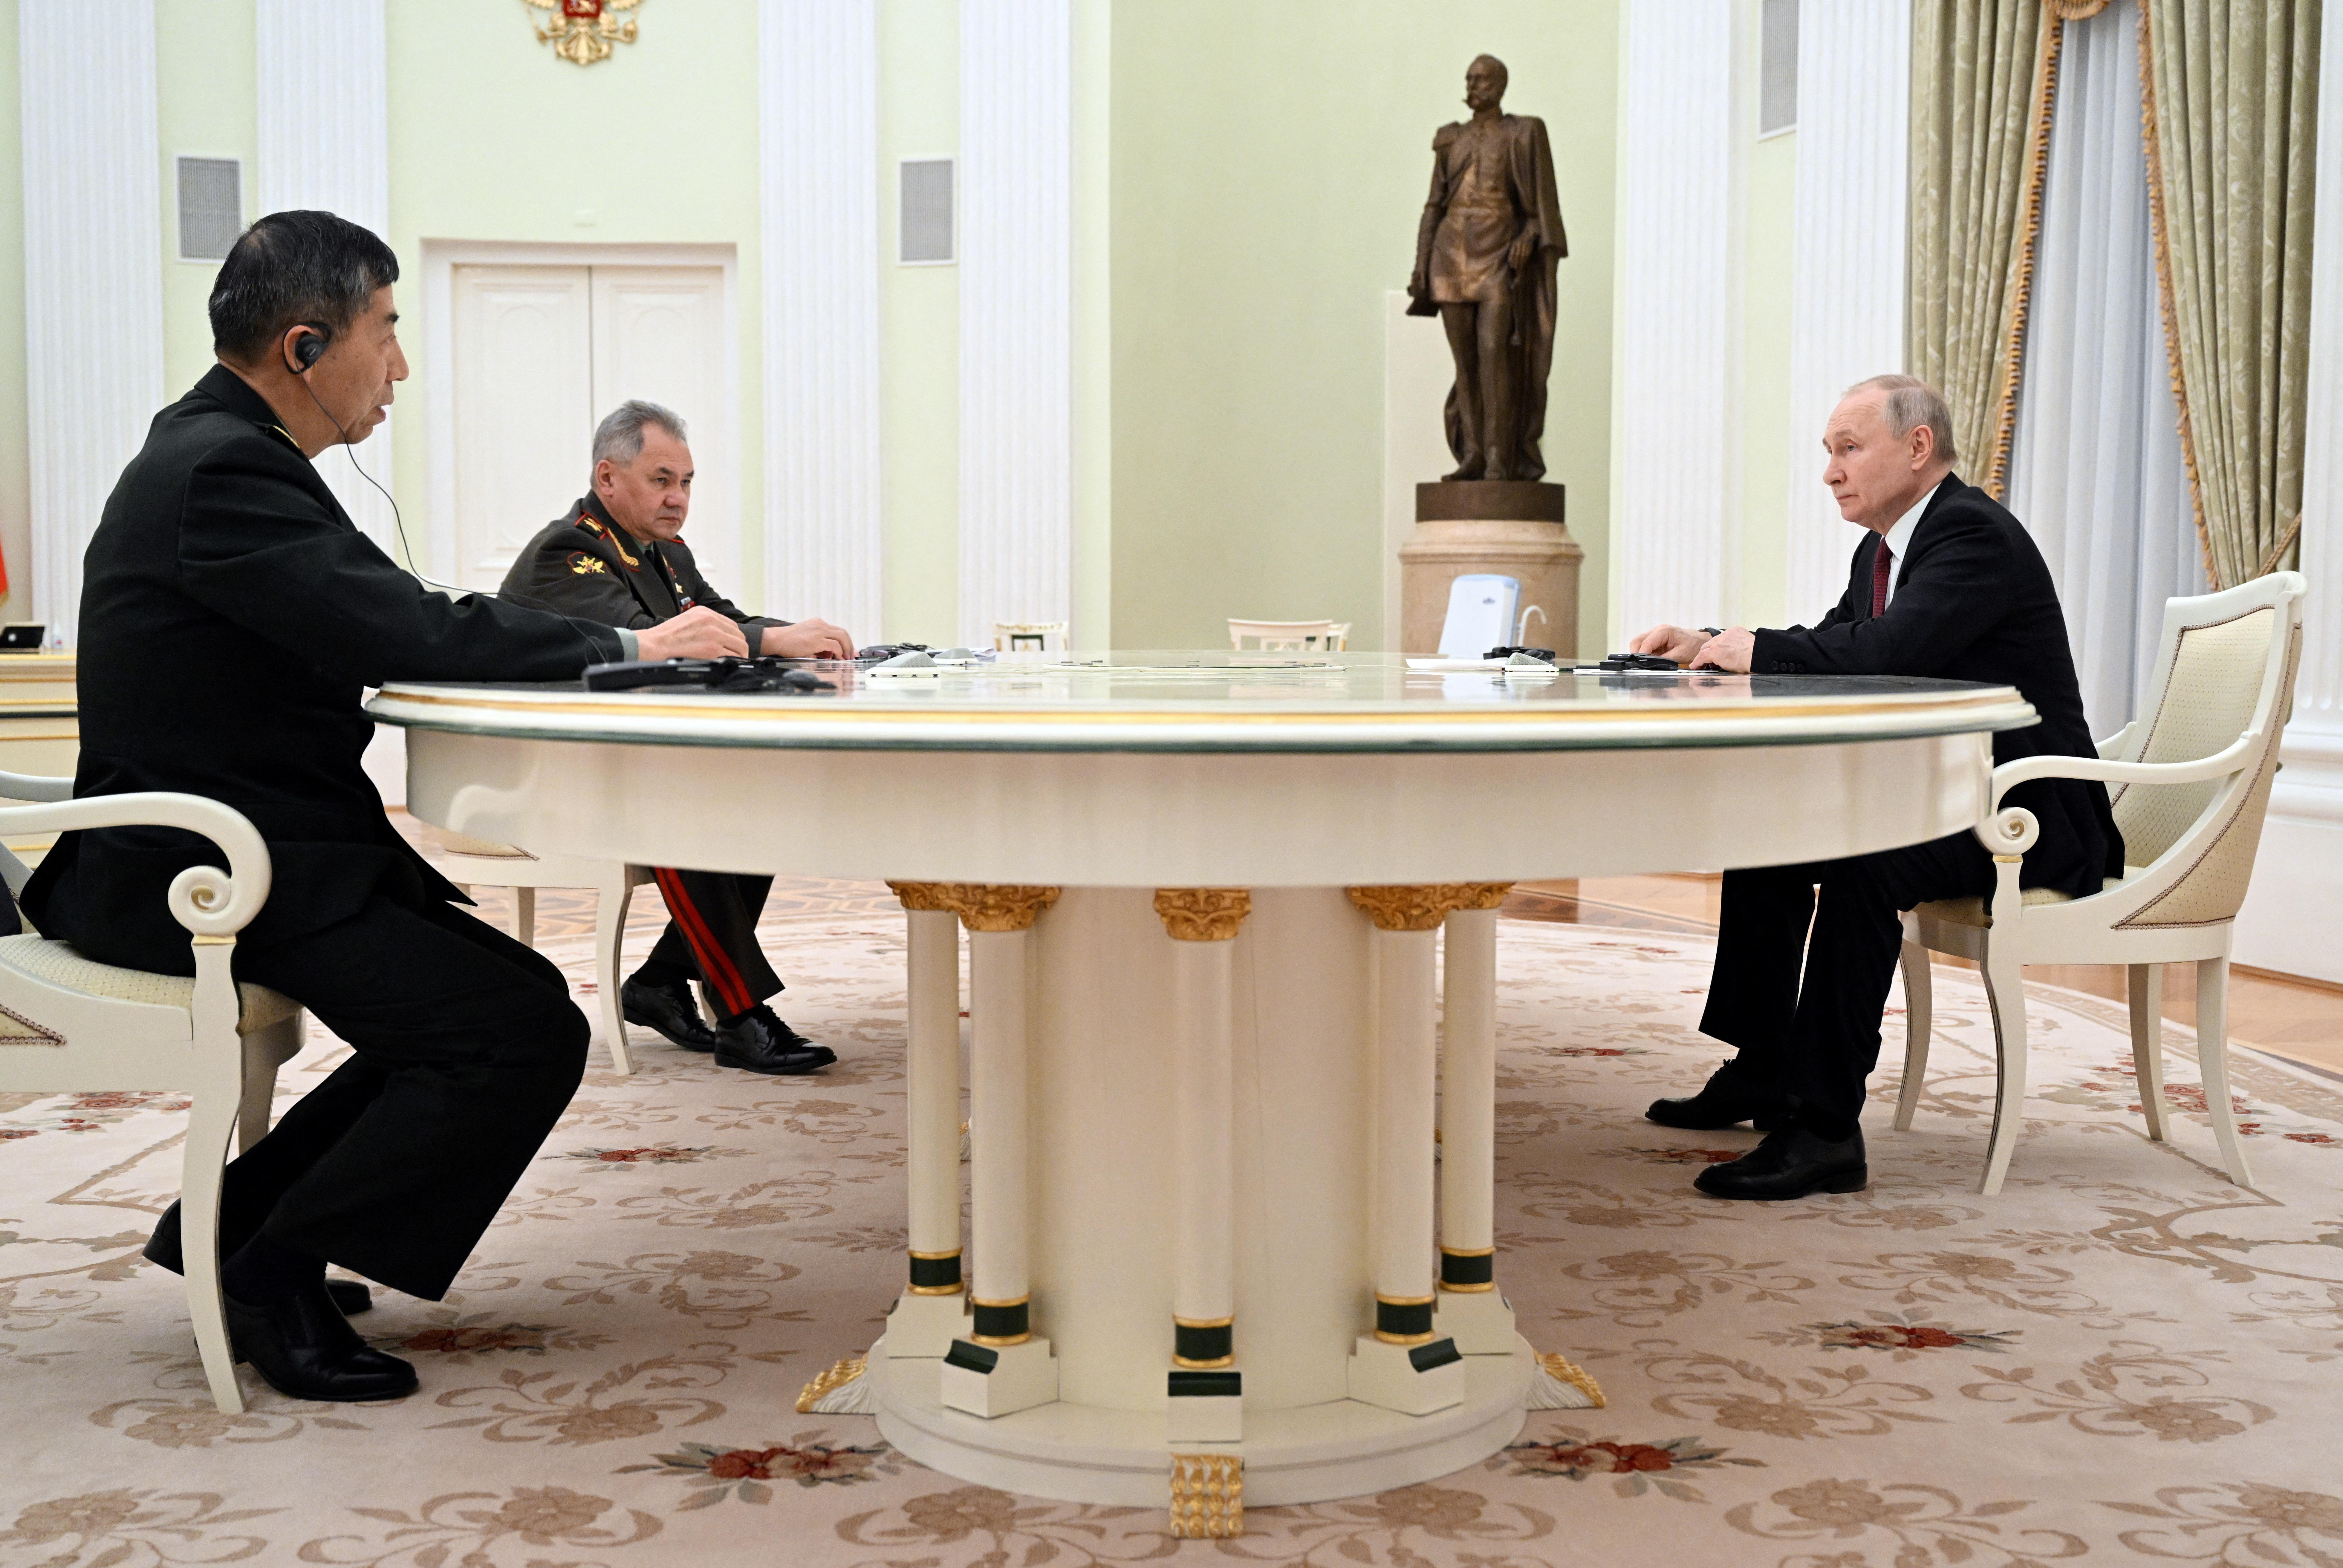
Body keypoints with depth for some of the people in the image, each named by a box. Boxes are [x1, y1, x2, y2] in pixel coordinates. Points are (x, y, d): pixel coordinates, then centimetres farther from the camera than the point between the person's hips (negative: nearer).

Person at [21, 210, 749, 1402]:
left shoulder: (218, 447, 14)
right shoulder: (223, 469, -19)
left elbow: (380, 631, 13)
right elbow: (412, 635, -26)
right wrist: (632, 646, -15)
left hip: (228, 853, 11)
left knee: (504, 996, 13)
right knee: (529, 1034, -16)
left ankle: (236, 1225, 17)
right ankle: (273, 1273, -1)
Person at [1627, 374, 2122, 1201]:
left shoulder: (1977, 534, -18)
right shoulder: (1882, 549, 13)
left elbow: (1885, 654, -31)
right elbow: (1829, 647, 21)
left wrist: (1756, 648, -17)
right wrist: (1705, 646, 5)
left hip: (2028, 819, -11)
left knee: (1862, 859, -32)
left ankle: (1826, 1129, -28)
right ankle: (1763, 1074, 16)